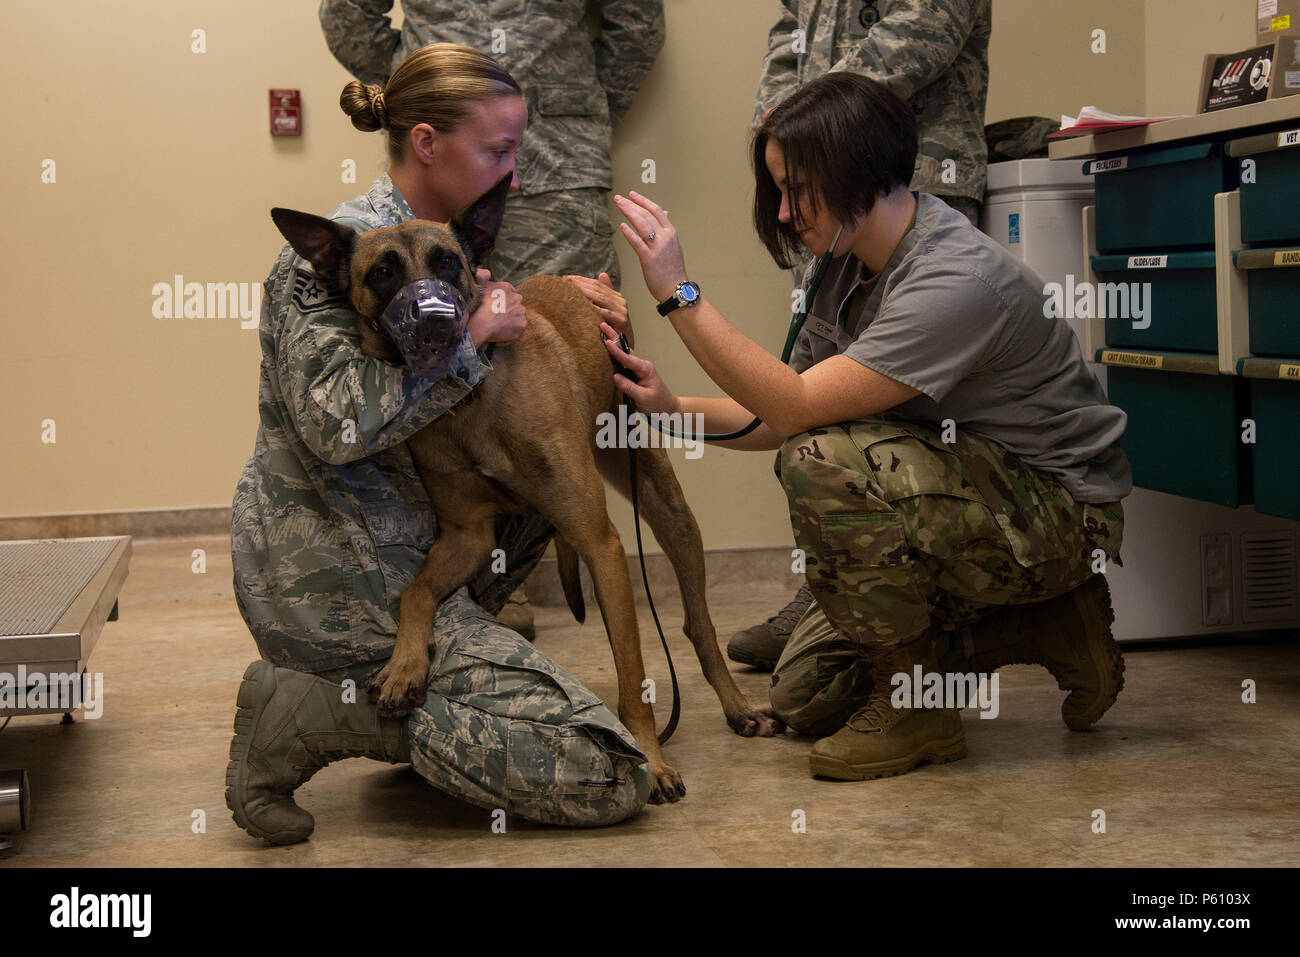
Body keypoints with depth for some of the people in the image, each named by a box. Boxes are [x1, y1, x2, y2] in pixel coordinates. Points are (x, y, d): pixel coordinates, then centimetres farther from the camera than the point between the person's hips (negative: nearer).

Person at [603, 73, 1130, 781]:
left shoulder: (956, 281, -28)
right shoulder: (846, 268, 1)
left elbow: (798, 406, -32)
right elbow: (779, 419, 4)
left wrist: (680, 293, -31)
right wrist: (671, 408, -12)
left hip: (1062, 515, -9)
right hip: (967, 499, 9)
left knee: (823, 463, -31)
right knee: (804, 696, 8)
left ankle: (916, 711, -14)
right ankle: (1040, 626, 14)